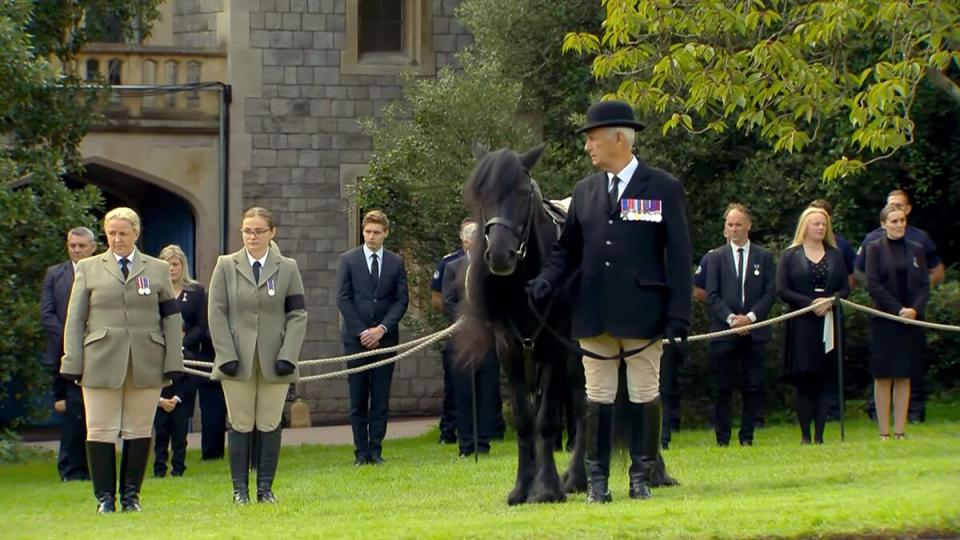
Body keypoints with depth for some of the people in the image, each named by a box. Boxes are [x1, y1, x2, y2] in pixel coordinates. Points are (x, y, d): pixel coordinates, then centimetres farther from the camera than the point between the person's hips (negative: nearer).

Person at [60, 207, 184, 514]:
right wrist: (72, 363, 0)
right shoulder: (88, 269, 11)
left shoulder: (158, 270, 12)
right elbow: (75, 319, 8)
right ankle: (105, 497, 5)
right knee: (101, 431, -2)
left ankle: (131, 495, 11)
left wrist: (173, 362, 2)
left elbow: (172, 319, 10)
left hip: (146, 364, 1)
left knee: (140, 431, 2)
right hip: (101, 361, -1)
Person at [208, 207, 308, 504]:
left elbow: (298, 314, 5)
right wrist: (226, 355, -7)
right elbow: (216, 313, 2)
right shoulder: (226, 266, 6)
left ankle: (266, 488, 8)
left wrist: (287, 356, -6)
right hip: (238, 361, 0)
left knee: (270, 426, 1)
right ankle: (240, 489, 6)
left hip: (274, 361, 1)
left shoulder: (287, 268, 7)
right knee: (240, 425, 1)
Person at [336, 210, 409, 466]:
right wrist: (362, 332, -8)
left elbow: (401, 300, 4)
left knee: (381, 400, 0)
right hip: (356, 339, -1)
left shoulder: (396, 262, 9)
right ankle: (361, 452, 3)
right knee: (358, 401, -1)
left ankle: (375, 451, 3)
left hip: (385, 338, 1)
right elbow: (343, 298, 0)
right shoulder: (348, 260, 5)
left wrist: (382, 329, -9)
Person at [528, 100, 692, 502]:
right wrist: (543, 284, -5)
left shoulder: (664, 189, -1)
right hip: (594, 314, 4)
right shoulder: (585, 191, 12)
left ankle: (642, 477, 11)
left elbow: (679, 257, -3)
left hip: (643, 313, -4)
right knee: (598, 398, 7)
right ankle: (597, 479, 11)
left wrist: (679, 317, -10)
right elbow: (567, 250, 15)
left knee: (644, 397, 3)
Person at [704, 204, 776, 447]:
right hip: (724, 330, -1)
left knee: (753, 387, 0)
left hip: (755, 330, 1)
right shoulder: (715, 257, 8)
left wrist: (751, 317, -9)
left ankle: (747, 436, 5)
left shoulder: (764, 257, 10)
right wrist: (730, 318, -11)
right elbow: (712, 295, 3)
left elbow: (770, 292, 4)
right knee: (723, 387, -1)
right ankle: (722, 438, 4)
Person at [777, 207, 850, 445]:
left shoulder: (835, 255, 13)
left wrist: (830, 301, -11)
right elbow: (781, 290, -4)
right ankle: (805, 436, -1)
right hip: (802, 325, -3)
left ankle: (819, 435, 2)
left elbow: (845, 288, 9)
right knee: (805, 381, -5)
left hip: (829, 325, 3)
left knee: (826, 380, -1)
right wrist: (811, 303, -14)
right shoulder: (790, 255, 3)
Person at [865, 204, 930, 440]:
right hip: (883, 321, -3)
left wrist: (915, 310, -10)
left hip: (911, 321, 3)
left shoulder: (916, 249, 10)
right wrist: (898, 310, -14)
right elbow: (873, 285, -7)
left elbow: (925, 284, 8)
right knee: (883, 377, -1)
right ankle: (883, 433, 1)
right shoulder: (875, 248, 0)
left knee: (904, 377, 4)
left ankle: (900, 432, 7)